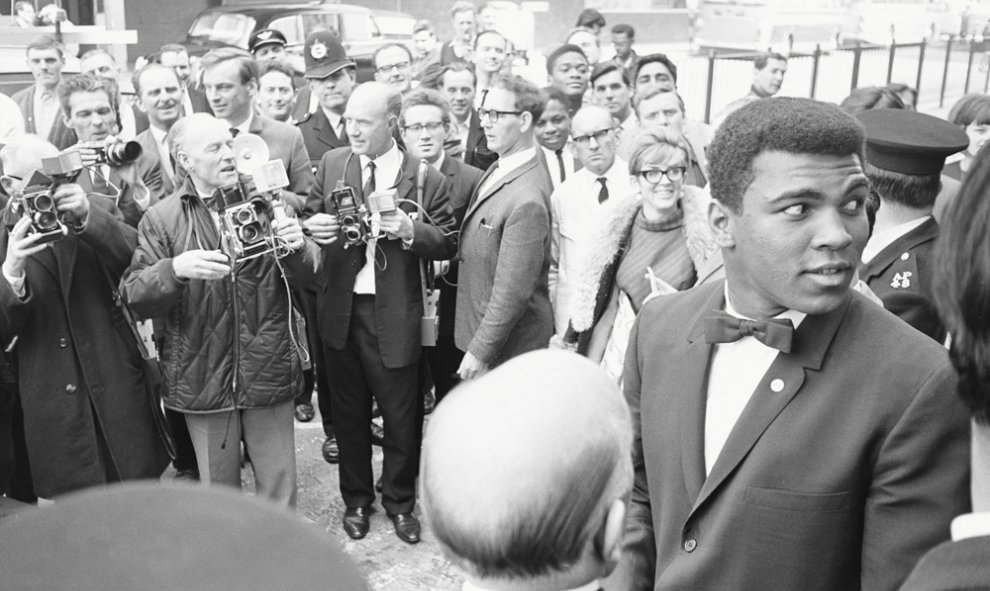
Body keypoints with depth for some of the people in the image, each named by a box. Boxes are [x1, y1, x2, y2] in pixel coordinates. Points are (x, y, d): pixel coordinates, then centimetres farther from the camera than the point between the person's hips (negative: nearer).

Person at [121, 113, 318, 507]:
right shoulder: (161, 219, -1)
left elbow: (303, 278, 2)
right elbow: (135, 297, -7)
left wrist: (297, 249, -21)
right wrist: (176, 269, -26)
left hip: (268, 369, 1)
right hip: (203, 379, 0)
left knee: (279, 488, 10)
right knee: (219, 492, 14)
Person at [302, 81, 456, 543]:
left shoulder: (425, 179, -7)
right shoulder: (331, 163, 2)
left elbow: (447, 244, -3)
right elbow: (309, 216, 12)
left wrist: (410, 231, -22)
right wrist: (312, 226, -12)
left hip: (394, 313, -3)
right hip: (341, 309, 3)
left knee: (402, 416, 10)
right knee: (348, 412, 17)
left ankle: (399, 502, 33)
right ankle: (356, 499, 38)